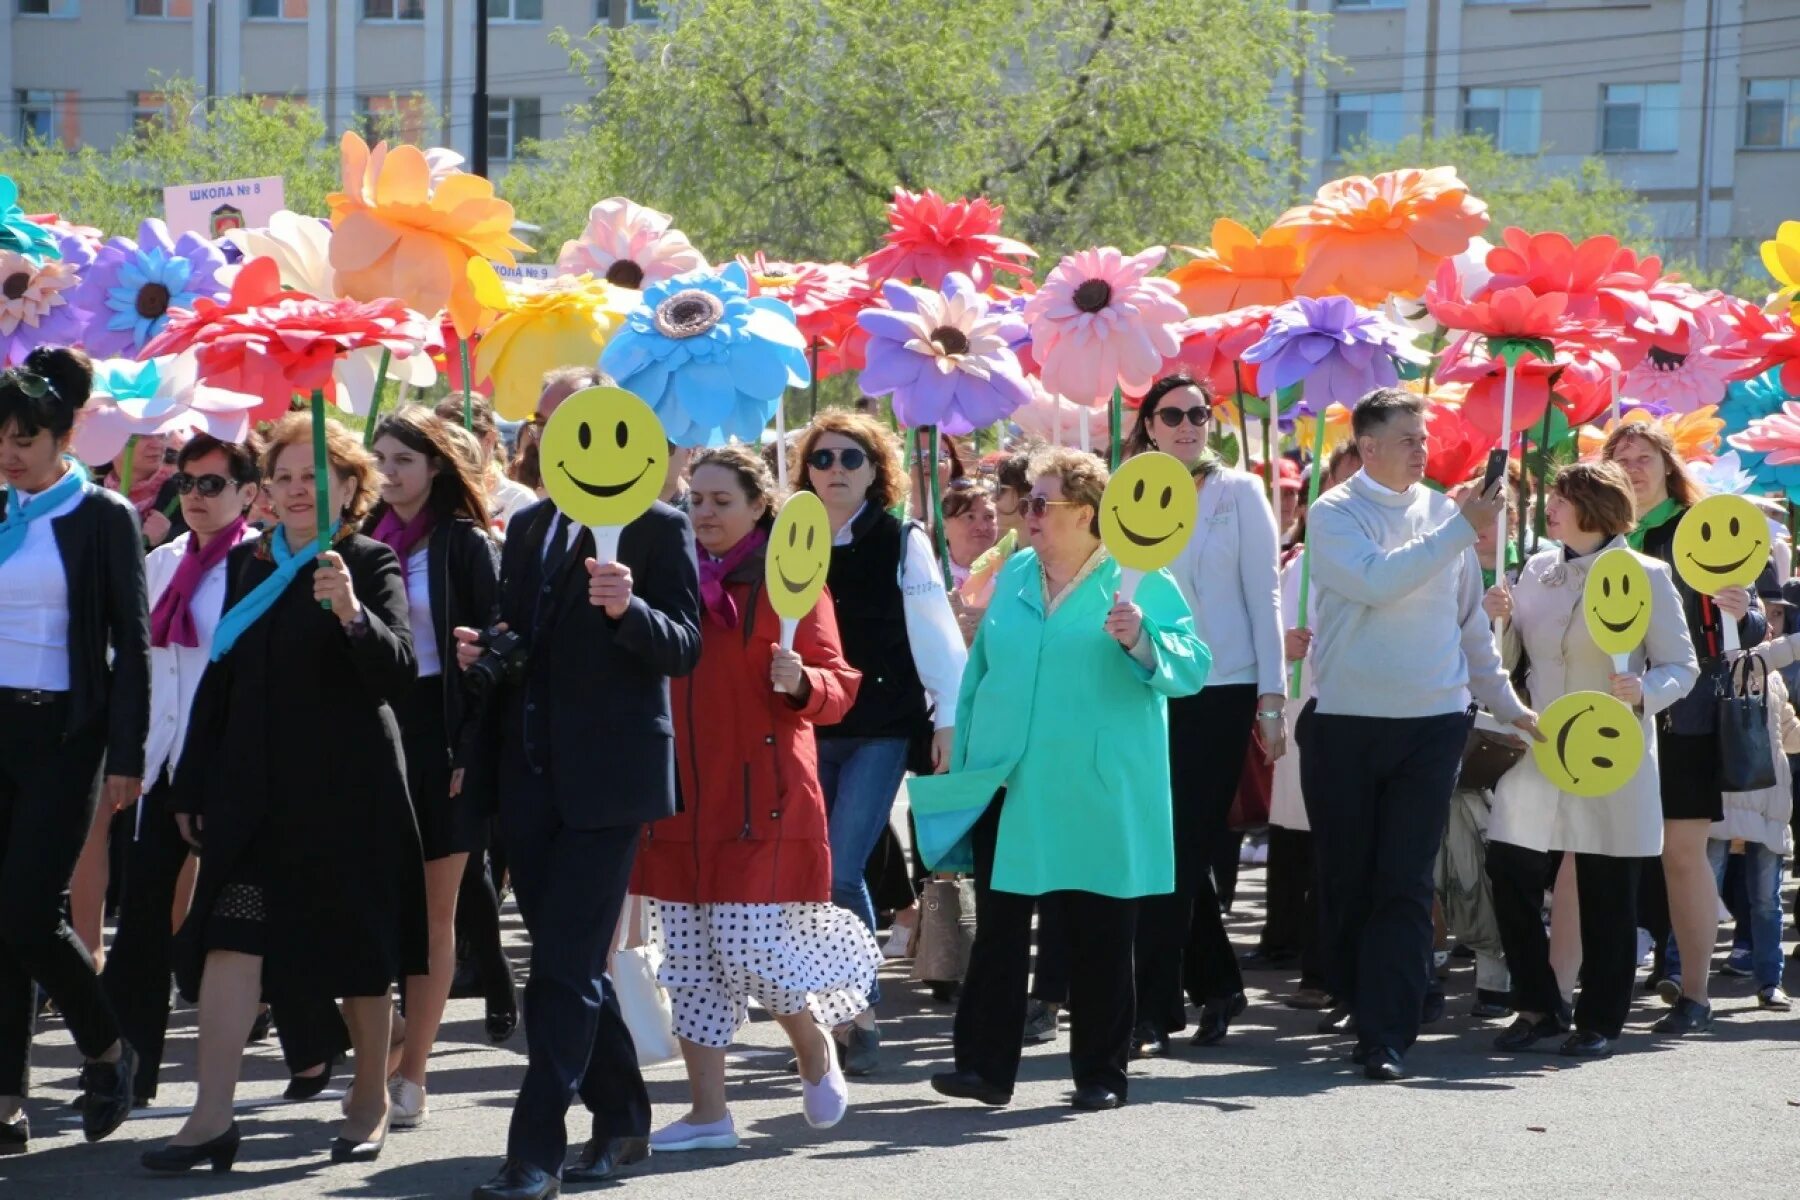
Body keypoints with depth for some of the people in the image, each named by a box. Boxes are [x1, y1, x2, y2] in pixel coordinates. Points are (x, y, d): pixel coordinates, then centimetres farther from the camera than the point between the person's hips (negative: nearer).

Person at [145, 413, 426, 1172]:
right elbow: (222, 677, 16)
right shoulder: (248, 564, 11)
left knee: (359, 951, 6)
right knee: (230, 939, -8)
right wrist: (192, 786, 15)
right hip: (253, 789, 4)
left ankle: (370, 1101, 23)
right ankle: (212, 1117, -11)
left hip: (347, 788, -4)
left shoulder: (371, 565, -4)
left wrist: (351, 612, -36)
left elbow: (399, 671, -18)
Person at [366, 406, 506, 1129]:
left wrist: (469, 747, -12)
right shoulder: (364, 540, 9)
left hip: (440, 737, -3)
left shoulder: (467, 546, -3)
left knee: (433, 910, 2)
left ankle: (410, 1076, 5)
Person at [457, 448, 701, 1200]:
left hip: (606, 780, -7)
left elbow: (684, 650, -10)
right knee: (571, 962, 13)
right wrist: (481, 651, 2)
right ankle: (620, 1119, 27)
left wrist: (628, 608, -29)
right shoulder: (528, 526, 15)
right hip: (529, 775, 7)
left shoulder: (657, 527, -5)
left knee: (565, 967, -10)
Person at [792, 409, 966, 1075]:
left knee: (840, 874, -12)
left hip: (881, 730, -4)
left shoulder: (902, 541, -1)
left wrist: (949, 721, -10)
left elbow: (934, 633, -4)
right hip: (808, 727, 4)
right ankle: (853, 1015, 17)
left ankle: (858, 1015, 0)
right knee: (815, 876, 4)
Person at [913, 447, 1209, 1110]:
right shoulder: (1015, 575, 13)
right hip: (1007, 790, 4)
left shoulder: (1141, 583, -3)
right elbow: (980, 668, 19)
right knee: (997, 930, 2)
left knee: (1099, 937, 3)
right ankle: (985, 1065, 7)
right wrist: (959, 754, 16)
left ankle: (1101, 1073, 12)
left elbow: (1191, 668, -10)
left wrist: (1141, 641, -28)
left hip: (1096, 798, -4)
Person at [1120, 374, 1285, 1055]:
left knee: (1181, 852, -5)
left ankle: (1155, 1010, -5)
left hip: (1220, 691, -3)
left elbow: (1264, 595, 1)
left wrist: (1271, 696, -4)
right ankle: (1218, 987, 21)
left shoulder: (1238, 492, 3)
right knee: (1179, 852, 5)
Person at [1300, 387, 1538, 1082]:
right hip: (1345, 722, -1)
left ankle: (1387, 1037, -9)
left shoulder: (1443, 514, 9)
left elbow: (1470, 621, 17)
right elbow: (1378, 581, -20)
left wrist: (1506, 703, 17)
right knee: (1349, 879, 9)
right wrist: (1462, 528, -20)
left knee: (1405, 886, -5)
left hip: (1433, 721, 1)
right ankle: (1356, 1000, 29)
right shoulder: (1333, 515, -1)